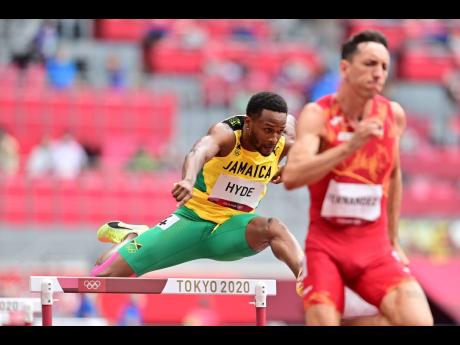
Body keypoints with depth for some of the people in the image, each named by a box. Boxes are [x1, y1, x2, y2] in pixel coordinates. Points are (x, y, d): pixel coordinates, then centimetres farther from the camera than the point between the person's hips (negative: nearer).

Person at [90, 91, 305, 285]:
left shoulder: (283, 143, -11)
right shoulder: (226, 134, -25)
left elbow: (289, 120, 17)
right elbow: (199, 151, -50)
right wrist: (189, 180, -72)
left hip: (232, 226, 2)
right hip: (193, 219, -2)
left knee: (273, 228, -35)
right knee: (102, 275, 0)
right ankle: (131, 236, 31)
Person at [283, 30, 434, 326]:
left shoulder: (394, 115, 2)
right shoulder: (317, 115, -11)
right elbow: (291, 177, -27)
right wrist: (350, 146, -35)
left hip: (375, 246, 3)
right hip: (326, 245, -3)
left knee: (418, 321, -19)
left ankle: (342, 323, 6)